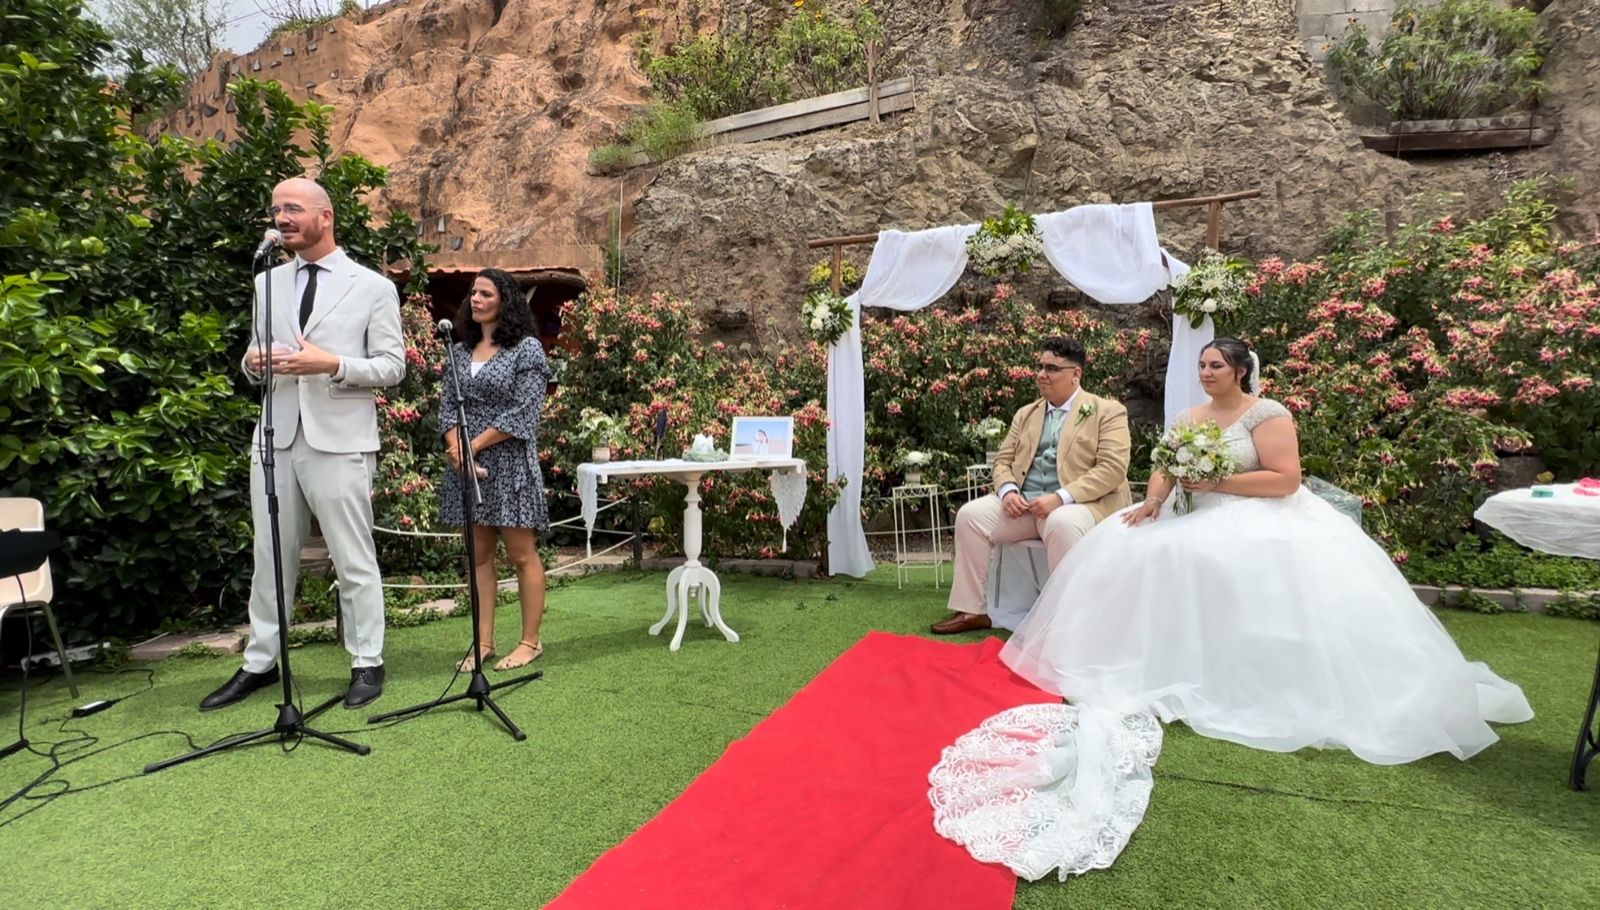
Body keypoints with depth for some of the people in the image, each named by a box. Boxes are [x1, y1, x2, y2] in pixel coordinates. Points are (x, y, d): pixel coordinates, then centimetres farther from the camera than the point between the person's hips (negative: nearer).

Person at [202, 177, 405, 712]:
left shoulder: (373, 287, 0)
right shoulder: (267, 283, 15)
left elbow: (392, 366, -4)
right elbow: (255, 357, 19)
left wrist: (332, 363, -19)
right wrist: (254, 362, -5)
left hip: (339, 442, -5)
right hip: (276, 438, 5)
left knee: (354, 561, 3)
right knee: (270, 559, 13)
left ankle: (367, 663, 15)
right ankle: (260, 663, 26)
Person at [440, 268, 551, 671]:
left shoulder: (526, 348, -4)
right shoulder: (461, 351, 14)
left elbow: (524, 412, -12)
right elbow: (448, 407, 10)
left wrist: (475, 445, -13)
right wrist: (456, 448, -9)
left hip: (509, 464, -6)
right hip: (467, 464, 6)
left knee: (521, 554, 0)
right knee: (478, 554, 9)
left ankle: (531, 641, 11)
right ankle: (483, 641, 17)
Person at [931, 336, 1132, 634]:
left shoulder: (1108, 411, 1)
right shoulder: (1026, 414, 19)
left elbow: (1112, 469, -12)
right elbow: (1004, 461, 17)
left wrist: (1060, 497, -22)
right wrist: (1008, 490, -8)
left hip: (1079, 504, -5)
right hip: (1024, 502, 5)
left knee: (1061, 524, -38)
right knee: (970, 515, -15)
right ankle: (972, 610, -8)